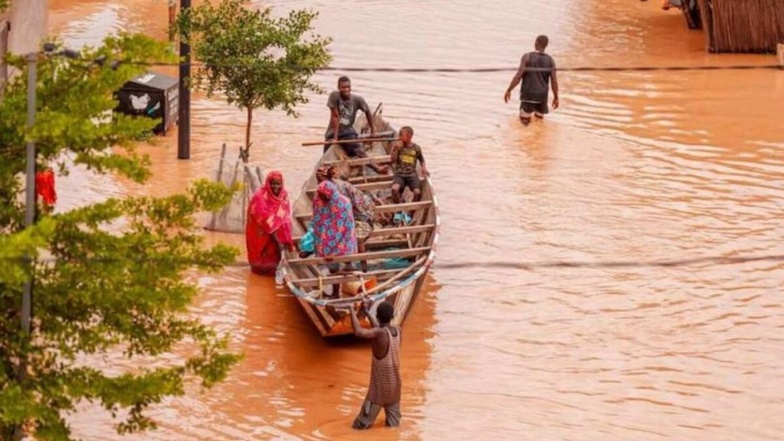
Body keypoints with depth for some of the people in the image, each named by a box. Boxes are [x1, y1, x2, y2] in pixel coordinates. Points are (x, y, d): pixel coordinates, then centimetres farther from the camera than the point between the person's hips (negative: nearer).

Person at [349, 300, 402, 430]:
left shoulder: (380, 333, -23)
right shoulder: (398, 331, -3)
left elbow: (359, 332, -37)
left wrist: (353, 313, -23)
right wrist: (367, 313, 21)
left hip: (380, 384, -5)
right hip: (395, 382, 6)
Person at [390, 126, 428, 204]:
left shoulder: (416, 148, 5)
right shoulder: (397, 146, 4)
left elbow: (421, 159, 20)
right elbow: (393, 160, -5)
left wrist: (424, 168, 3)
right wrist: (397, 149, -14)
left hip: (412, 174, 1)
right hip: (400, 174, -1)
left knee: (417, 192, -24)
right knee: (394, 189, -31)